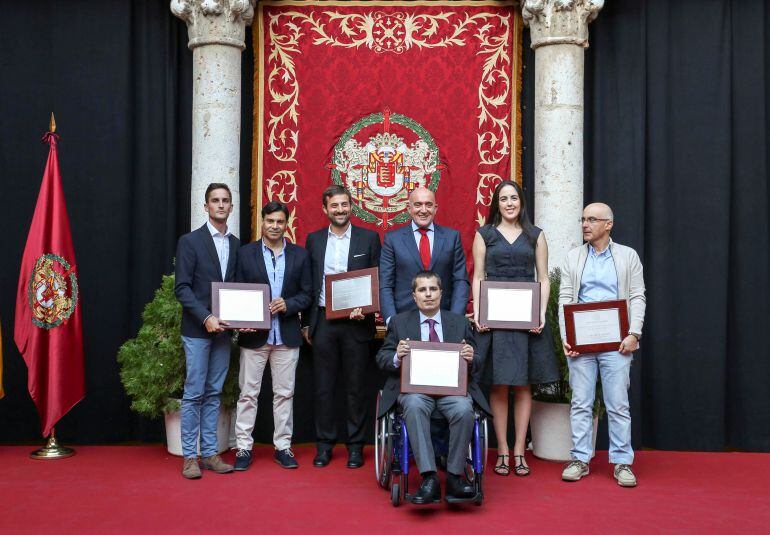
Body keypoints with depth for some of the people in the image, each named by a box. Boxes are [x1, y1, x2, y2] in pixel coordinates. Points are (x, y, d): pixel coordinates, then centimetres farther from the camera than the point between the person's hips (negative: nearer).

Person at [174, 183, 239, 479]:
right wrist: (206, 318, -17)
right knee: (194, 394, -2)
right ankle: (189, 456, 7)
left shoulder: (236, 244, 11)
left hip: (223, 329, 5)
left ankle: (209, 453, 16)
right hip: (197, 329, -4)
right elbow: (182, 287, -9)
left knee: (214, 394, 9)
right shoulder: (190, 241, -3)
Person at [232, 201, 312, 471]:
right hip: (254, 334, -1)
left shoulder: (300, 255, 6)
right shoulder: (246, 253, 3)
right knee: (248, 393, 4)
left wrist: (288, 304, -14)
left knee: (284, 393, 8)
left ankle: (283, 446, 17)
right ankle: (243, 447, 13)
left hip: (287, 335, 1)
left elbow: (307, 293, 5)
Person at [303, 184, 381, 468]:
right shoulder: (313, 240, 9)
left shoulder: (369, 238, 3)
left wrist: (365, 309, -12)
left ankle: (355, 445, 16)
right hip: (323, 322, 2)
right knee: (323, 387, 7)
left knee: (356, 388, 5)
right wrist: (307, 323, 7)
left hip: (356, 323, -2)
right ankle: (324, 444, 17)